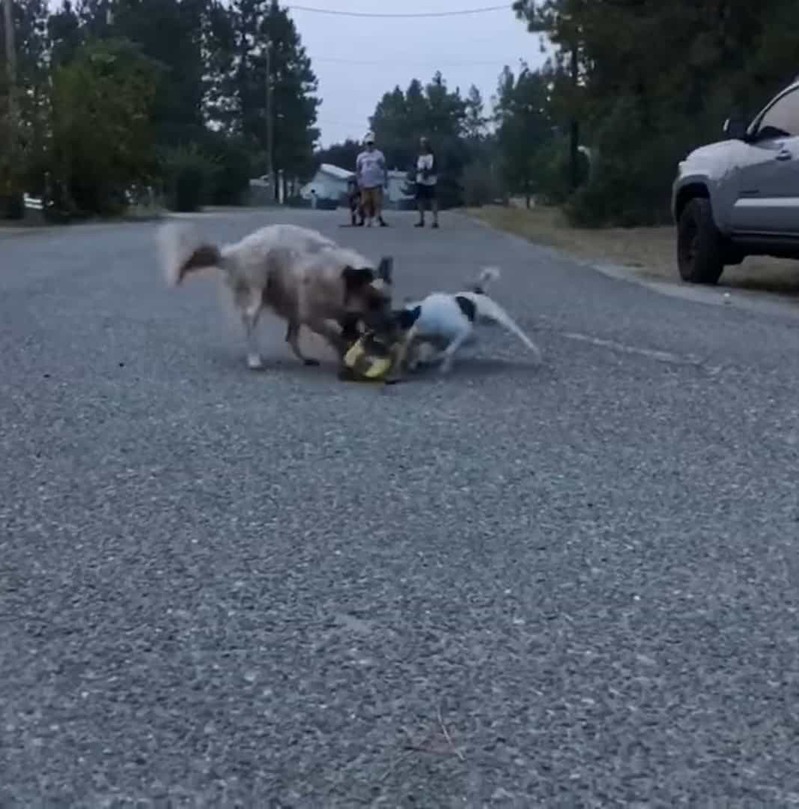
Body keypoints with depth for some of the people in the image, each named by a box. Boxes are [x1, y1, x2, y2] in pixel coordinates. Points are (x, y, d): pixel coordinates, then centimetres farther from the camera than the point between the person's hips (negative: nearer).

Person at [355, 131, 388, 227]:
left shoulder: (379, 154, 7)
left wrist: (385, 180, 0)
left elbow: (384, 168, 7)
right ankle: (368, 220, 7)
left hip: (377, 183, -2)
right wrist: (359, 180, 0)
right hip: (365, 183, 2)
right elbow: (357, 169, 13)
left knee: (377, 201, -10)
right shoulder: (361, 156, 12)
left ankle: (378, 217, -12)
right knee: (366, 202, 2)